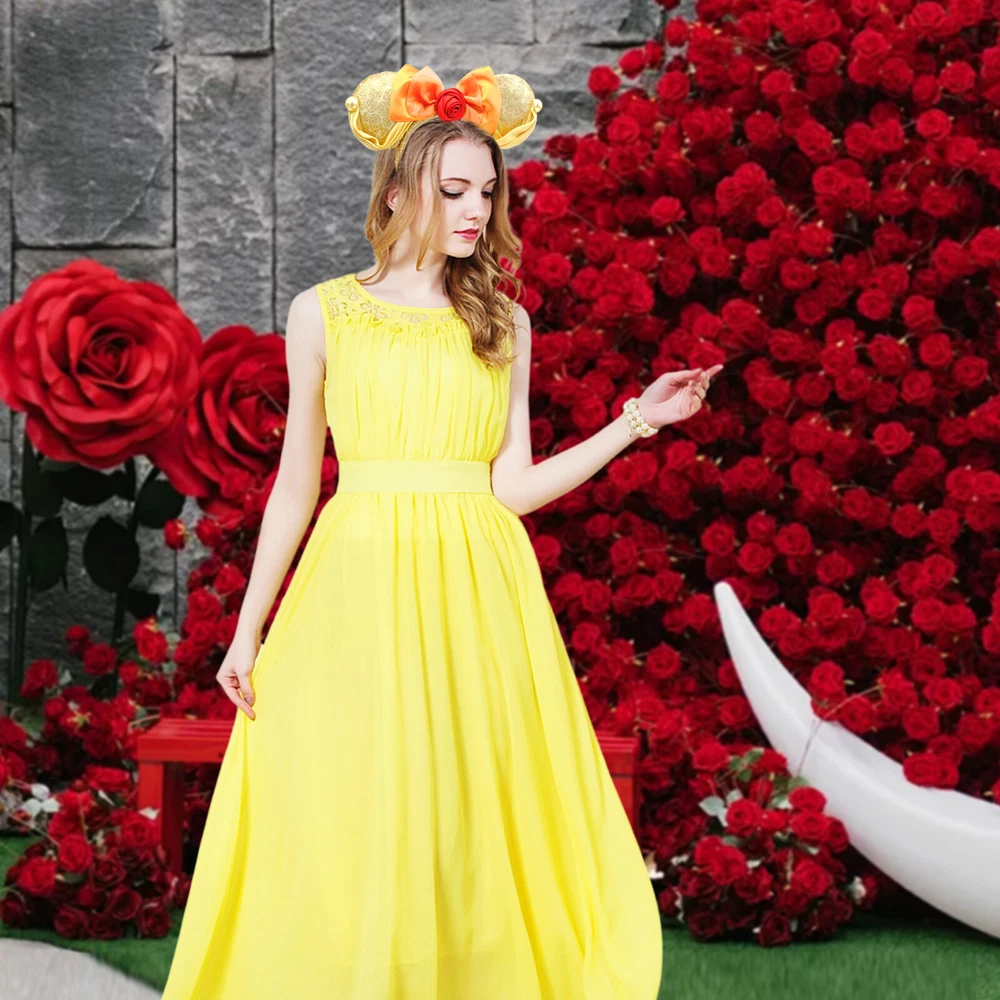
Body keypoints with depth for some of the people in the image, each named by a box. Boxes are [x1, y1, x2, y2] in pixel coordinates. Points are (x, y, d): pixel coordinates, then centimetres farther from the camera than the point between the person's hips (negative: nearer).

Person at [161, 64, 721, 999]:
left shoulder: (503, 324, 10)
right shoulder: (324, 312, 6)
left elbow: (512, 487, 4)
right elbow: (296, 483, 9)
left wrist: (635, 422, -3)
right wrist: (248, 630, 7)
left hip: (477, 595, 1)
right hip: (359, 586, -1)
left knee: (467, 836, 1)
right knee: (346, 830, -3)